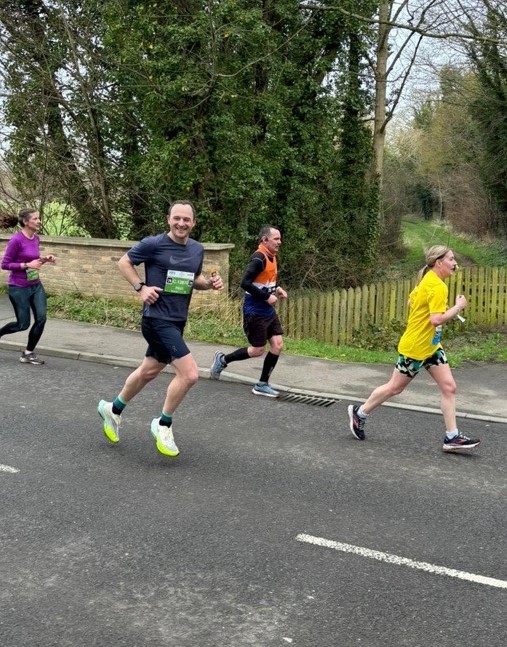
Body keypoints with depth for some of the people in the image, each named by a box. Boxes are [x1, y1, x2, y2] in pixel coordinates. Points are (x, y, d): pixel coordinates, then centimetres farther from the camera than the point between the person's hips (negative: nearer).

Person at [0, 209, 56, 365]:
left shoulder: (36, 239, 4)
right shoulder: (16, 240, -18)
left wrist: (44, 259, -1)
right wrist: (27, 265, -23)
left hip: (36, 286, 7)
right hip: (18, 288, -7)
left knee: (41, 319, -3)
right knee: (23, 324, 0)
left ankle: (28, 353, 11)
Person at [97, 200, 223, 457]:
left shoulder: (197, 249, 6)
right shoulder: (154, 244, -12)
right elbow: (124, 262, 0)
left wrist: (210, 282, 0)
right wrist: (141, 288, -12)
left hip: (177, 321, 8)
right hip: (157, 319, -8)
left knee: (149, 371, 21)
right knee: (190, 374, -16)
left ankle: (113, 409, 44)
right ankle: (163, 425, 5)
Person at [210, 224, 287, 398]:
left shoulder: (271, 256, 9)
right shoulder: (259, 258, -20)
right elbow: (245, 283, -26)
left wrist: (276, 289, 4)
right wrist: (267, 296, -22)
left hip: (268, 310, 9)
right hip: (254, 311, -9)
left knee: (277, 344, 2)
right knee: (258, 350, 0)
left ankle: (262, 385, 11)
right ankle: (223, 359, 22)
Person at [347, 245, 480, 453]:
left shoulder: (427, 280, 7)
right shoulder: (437, 286, -22)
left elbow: (411, 301, 20)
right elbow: (437, 319, -30)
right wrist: (458, 306, -19)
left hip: (431, 346, 9)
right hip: (415, 347, -9)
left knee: (449, 387, 2)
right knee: (395, 387, 7)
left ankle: (452, 437, 5)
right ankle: (359, 412, 26)